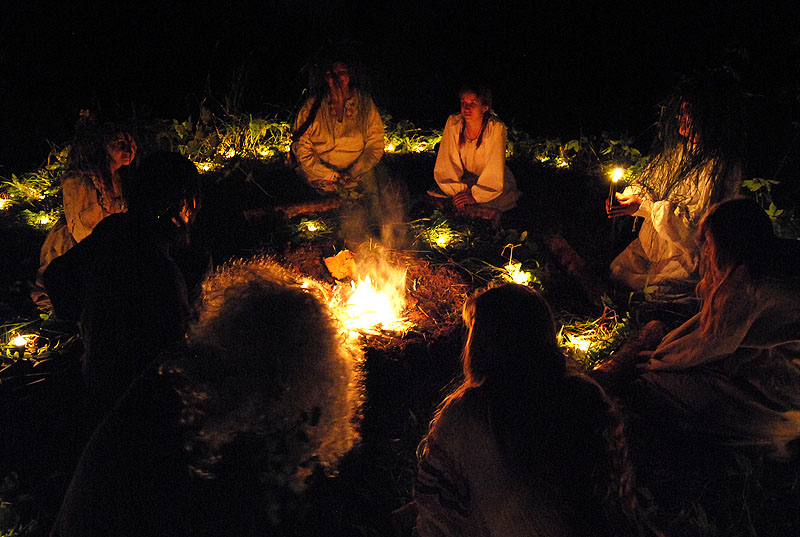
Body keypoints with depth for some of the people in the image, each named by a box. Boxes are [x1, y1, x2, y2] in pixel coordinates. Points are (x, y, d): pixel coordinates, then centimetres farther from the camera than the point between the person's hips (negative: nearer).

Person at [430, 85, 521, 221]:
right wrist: (458, 190, -25)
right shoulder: (453, 123, -13)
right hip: (464, 178, 3)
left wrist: (475, 196, -31)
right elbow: (448, 162, -13)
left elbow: (494, 170, -23)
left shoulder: (496, 128, -22)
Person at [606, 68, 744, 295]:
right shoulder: (682, 147, 7)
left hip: (684, 257, -7)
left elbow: (693, 225, -21)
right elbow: (648, 182, 15)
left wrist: (642, 207, -23)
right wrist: (627, 197, -8)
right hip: (650, 246, 8)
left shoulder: (720, 166, -18)